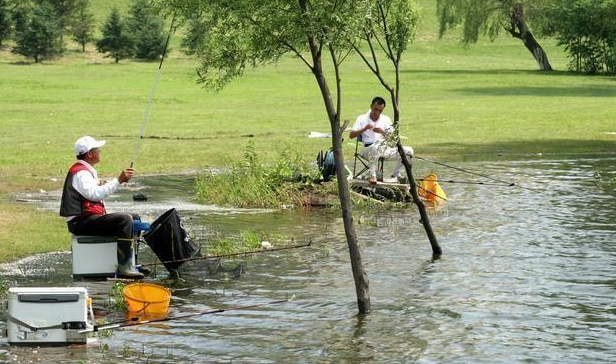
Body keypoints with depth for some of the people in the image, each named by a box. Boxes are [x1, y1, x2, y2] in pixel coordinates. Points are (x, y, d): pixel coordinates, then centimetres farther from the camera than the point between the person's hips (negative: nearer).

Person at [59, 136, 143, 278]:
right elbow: (95, 194, -29)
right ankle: (123, 266, -29)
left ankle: (130, 262, 10)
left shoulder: (87, 170, 19)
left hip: (91, 216, 11)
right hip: (80, 222, -11)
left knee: (134, 218, 12)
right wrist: (118, 181, -31)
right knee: (125, 219, -28)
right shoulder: (80, 173, -15)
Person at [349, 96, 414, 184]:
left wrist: (383, 132, -18)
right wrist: (364, 129, -18)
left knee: (408, 151, -12)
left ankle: (396, 176, 0)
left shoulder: (386, 120, 10)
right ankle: (372, 175, -33)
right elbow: (351, 135, -2)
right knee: (376, 147, -42)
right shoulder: (362, 118, 5)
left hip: (384, 149, 4)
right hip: (368, 149, -4)